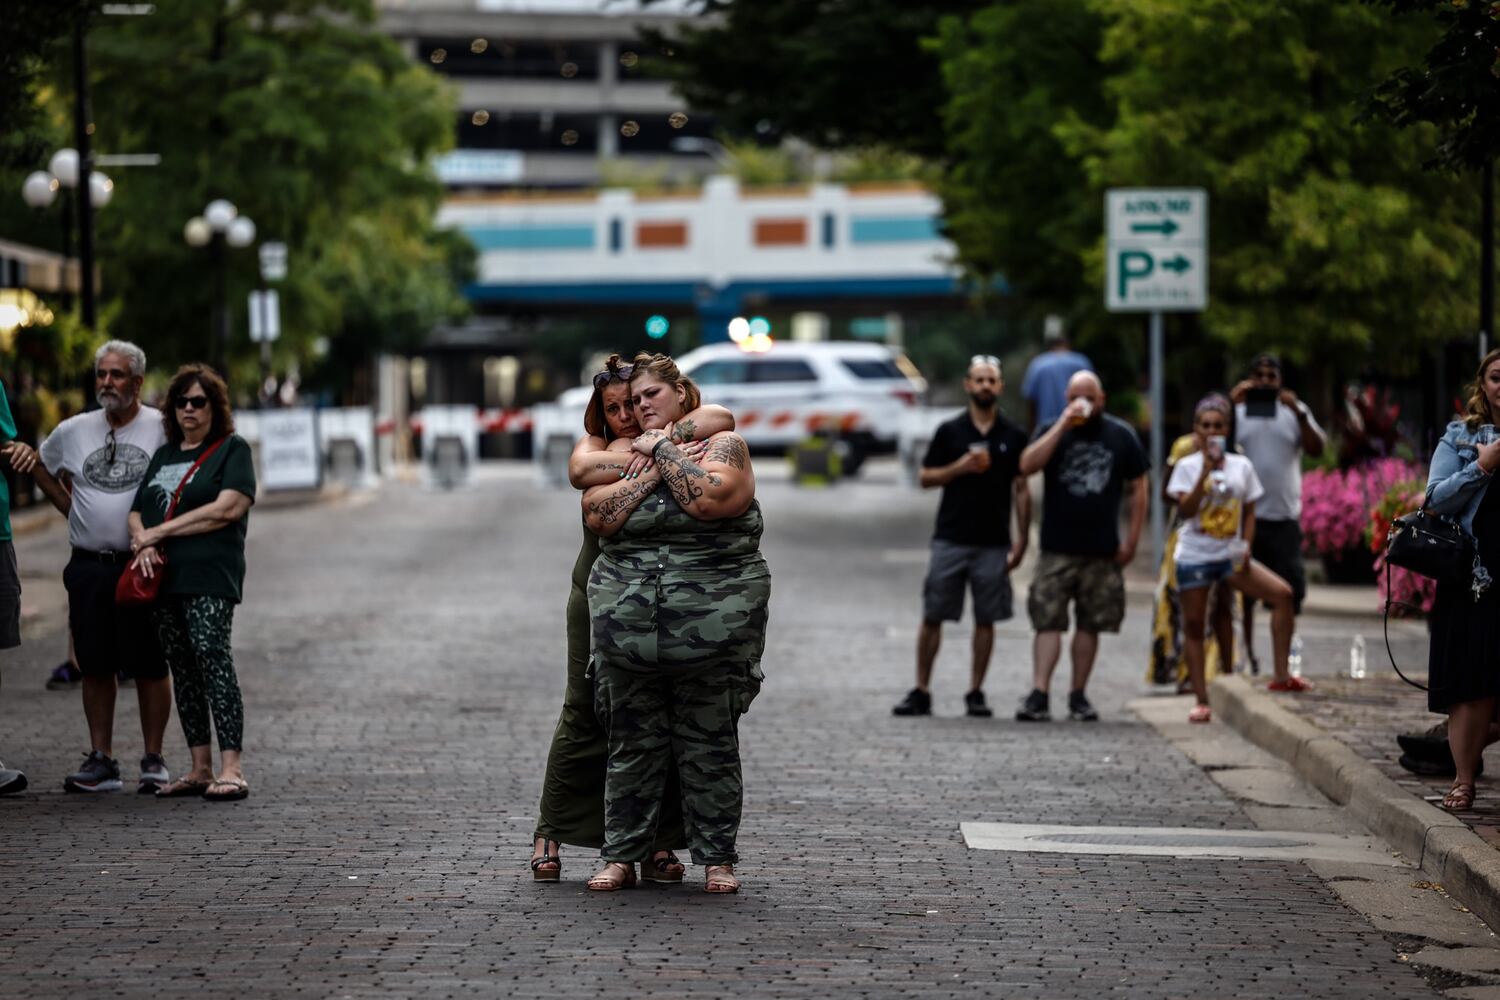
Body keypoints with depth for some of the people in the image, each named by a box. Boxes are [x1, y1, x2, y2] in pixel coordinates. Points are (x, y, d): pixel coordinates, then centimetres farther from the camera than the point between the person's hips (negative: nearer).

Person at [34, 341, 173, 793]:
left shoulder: (163, 429, -5)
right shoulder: (72, 431, 8)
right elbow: (42, 467, 25)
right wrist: (72, 509, 14)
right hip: (88, 566, 4)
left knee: (150, 666, 0)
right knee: (95, 666, 6)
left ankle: (154, 761, 7)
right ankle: (100, 760, 11)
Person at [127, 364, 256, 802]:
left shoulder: (232, 450, 3)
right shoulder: (164, 455, 22)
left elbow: (228, 508, -11)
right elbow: (137, 514, 19)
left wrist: (160, 532, -8)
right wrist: (142, 542, -6)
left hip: (210, 577, -7)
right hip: (163, 578, 7)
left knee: (212, 655, -17)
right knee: (182, 668, 6)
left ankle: (231, 769, -21)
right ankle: (200, 768, 9)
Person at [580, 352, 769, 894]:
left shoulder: (723, 444, 3)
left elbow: (707, 499, -17)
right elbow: (599, 515, -4)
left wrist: (662, 452, -7)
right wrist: (653, 467, -7)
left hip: (713, 621, -3)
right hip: (627, 621, 3)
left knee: (710, 746, 2)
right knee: (632, 744, 5)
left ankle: (716, 858, 10)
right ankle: (620, 856, 12)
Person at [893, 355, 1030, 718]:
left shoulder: (1013, 437, 6)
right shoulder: (949, 431, 4)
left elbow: (1021, 490, 7)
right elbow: (926, 478, 5)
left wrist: (1021, 540, 1)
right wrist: (960, 468, -12)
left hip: (993, 543, 1)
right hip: (950, 539, 0)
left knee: (986, 620, 3)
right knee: (932, 617, 0)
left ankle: (975, 694, 11)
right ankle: (921, 692, 6)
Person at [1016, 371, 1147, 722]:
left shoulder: (1121, 435, 5)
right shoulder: (1054, 432, 5)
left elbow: (1138, 489, 7)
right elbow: (1027, 465, -13)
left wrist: (1132, 540, 1)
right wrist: (1063, 425, -16)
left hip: (1102, 551, 1)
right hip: (1057, 549, -1)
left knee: (1090, 625, 6)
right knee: (1047, 621, -8)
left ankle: (1078, 696, 15)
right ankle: (1039, 695, -12)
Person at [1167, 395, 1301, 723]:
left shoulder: (1241, 466, 7)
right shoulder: (1188, 467, -1)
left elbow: (1249, 513, 10)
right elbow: (1185, 509, -15)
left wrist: (1246, 546, -5)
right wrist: (1206, 471, -20)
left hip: (1230, 554, 2)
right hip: (1195, 556, -2)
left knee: (1282, 592, -15)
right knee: (1194, 624, 1)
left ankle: (1281, 675, -11)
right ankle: (1201, 702, 8)